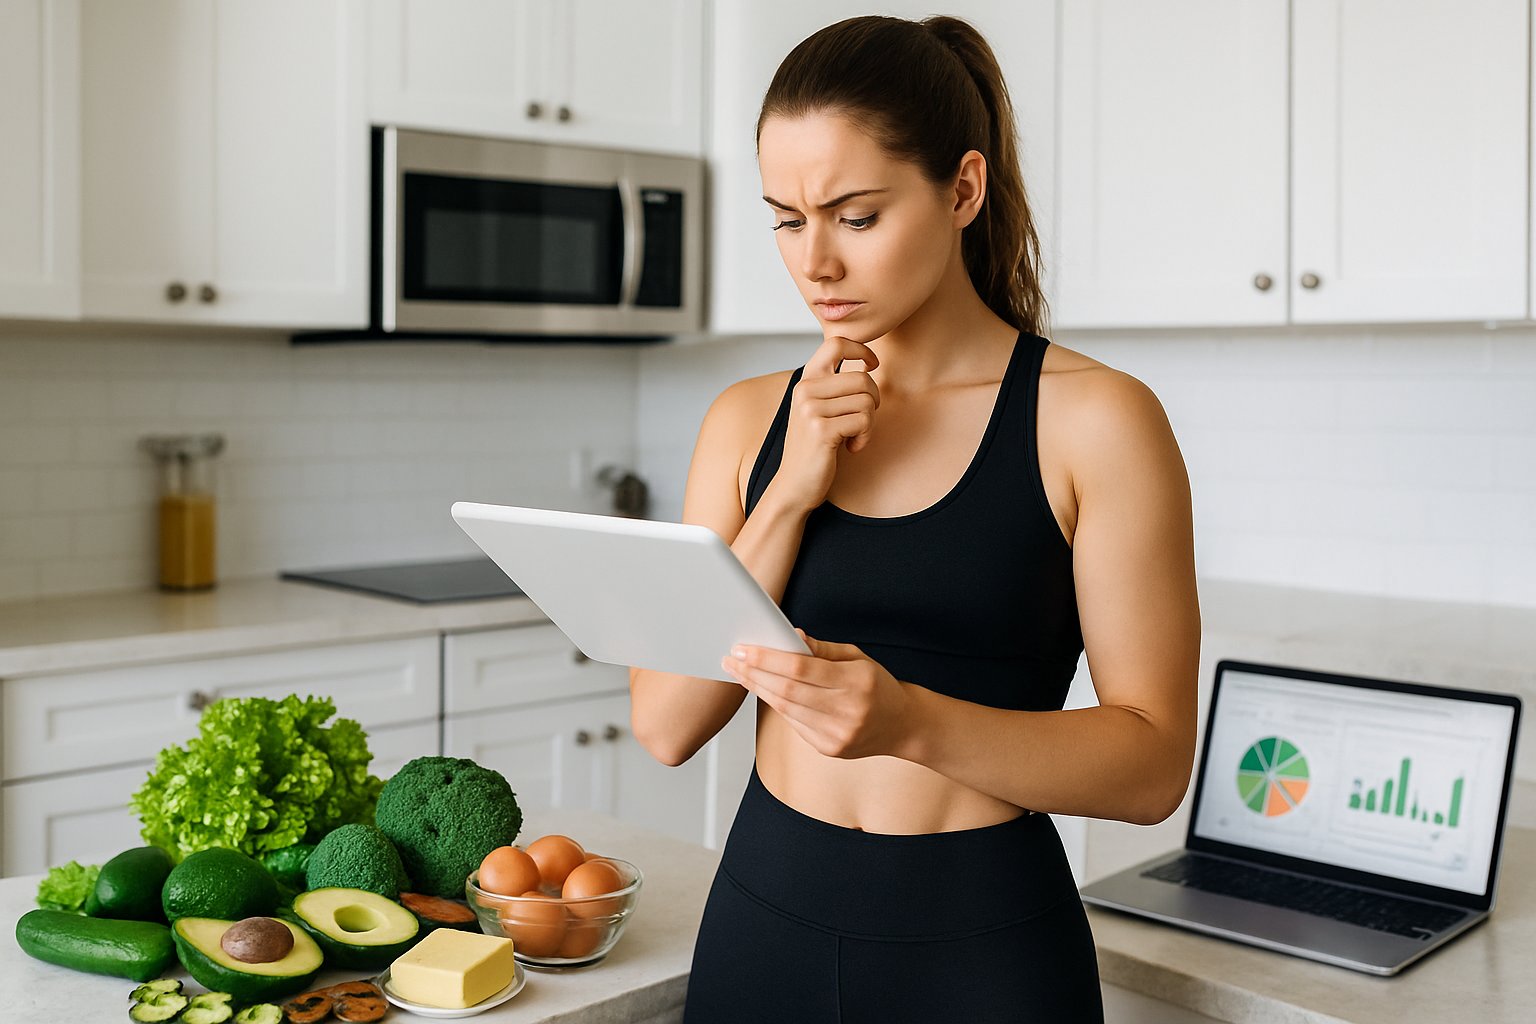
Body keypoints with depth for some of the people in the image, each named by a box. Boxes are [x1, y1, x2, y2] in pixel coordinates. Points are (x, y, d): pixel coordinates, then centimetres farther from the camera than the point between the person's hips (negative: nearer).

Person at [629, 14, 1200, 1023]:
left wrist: (912, 723, -26)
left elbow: (1152, 762, -11)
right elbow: (666, 724, -3)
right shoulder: (750, 422, 2)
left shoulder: (1092, 419, -9)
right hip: (765, 922, 4)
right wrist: (792, 494, -13)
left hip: (984, 942, -3)